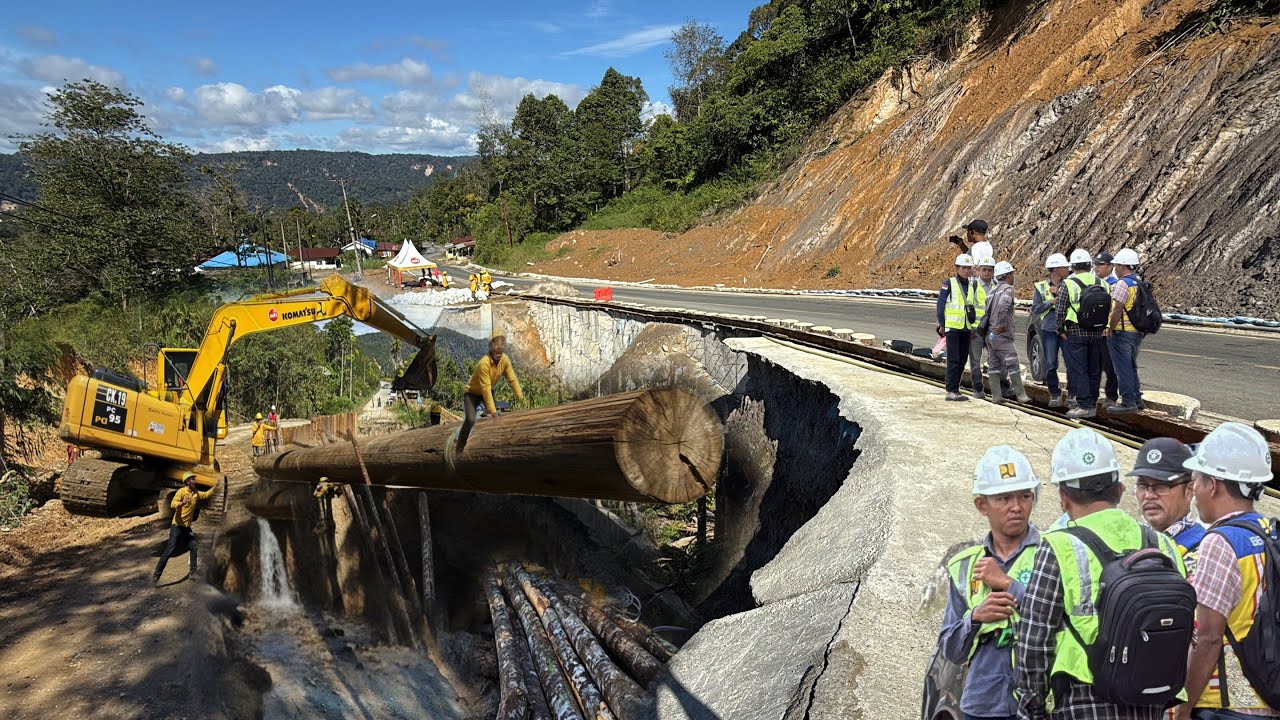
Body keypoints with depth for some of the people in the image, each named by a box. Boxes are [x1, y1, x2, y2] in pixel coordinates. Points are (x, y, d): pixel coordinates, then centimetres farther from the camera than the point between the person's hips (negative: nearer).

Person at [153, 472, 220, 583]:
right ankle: (156, 575, -2)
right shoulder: (181, 491, -15)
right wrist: (182, 503, -47)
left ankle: (193, 571, 19)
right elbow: (173, 504, -27)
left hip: (187, 527, 7)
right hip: (177, 526, -7)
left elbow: (207, 494, 23)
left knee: (194, 547, 8)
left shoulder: (196, 493, 7)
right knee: (169, 550, -8)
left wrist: (216, 486, 12)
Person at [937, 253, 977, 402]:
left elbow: (972, 307, 21)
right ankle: (951, 391, -8)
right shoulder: (949, 284, -5)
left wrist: (973, 326, 14)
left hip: (966, 328, 7)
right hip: (952, 327, -6)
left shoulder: (971, 286, 14)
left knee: (962, 360, 8)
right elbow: (940, 304, -5)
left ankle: (955, 389, 15)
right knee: (953, 360, -9)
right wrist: (941, 325, -8)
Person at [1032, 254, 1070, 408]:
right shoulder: (1041, 287, 5)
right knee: (1050, 365, 0)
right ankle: (1055, 394, 13)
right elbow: (1035, 309, 3)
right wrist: (1050, 302, -9)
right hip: (1049, 331, 0)